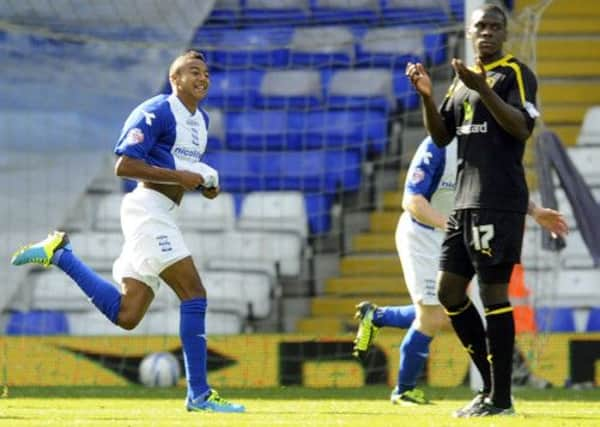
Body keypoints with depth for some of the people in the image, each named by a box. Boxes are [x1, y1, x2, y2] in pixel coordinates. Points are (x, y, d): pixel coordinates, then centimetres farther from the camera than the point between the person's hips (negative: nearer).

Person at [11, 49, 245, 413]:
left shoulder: (201, 120, 18)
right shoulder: (157, 112, -10)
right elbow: (124, 165, -16)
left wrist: (204, 182, 8)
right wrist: (180, 177, -19)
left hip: (161, 216, 9)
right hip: (148, 209, -9)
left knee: (125, 315, 4)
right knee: (194, 294, -15)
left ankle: (59, 254, 14)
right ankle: (199, 394, -12)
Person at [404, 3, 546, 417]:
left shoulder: (516, 73, -3)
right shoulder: (462, 79, 20)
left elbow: (522, 128, -16)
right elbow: (442, 136, 19)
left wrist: (482, 89, -24)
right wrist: (427, 96, 3)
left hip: (499, 203, -8)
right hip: (465, 201, 8)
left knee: (493, 291, -9)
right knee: (449, 290, 9)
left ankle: (501, 398, -5)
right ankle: (491, 386, 17)